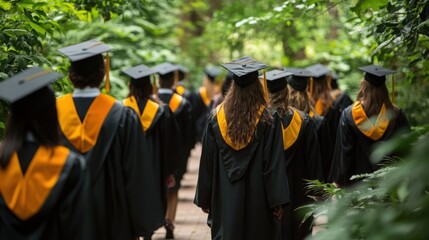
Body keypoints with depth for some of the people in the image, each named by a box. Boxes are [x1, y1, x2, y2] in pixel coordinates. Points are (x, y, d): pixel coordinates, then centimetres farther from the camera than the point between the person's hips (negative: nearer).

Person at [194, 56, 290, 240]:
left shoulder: (217, 118, -1)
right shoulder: (269, 119, -7)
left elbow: (207, 162, 3)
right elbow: (274, 163, -11)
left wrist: (204, 199, 11)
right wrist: (277, 201, -7)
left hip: (226, 198, 2)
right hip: (257, 197, -2)